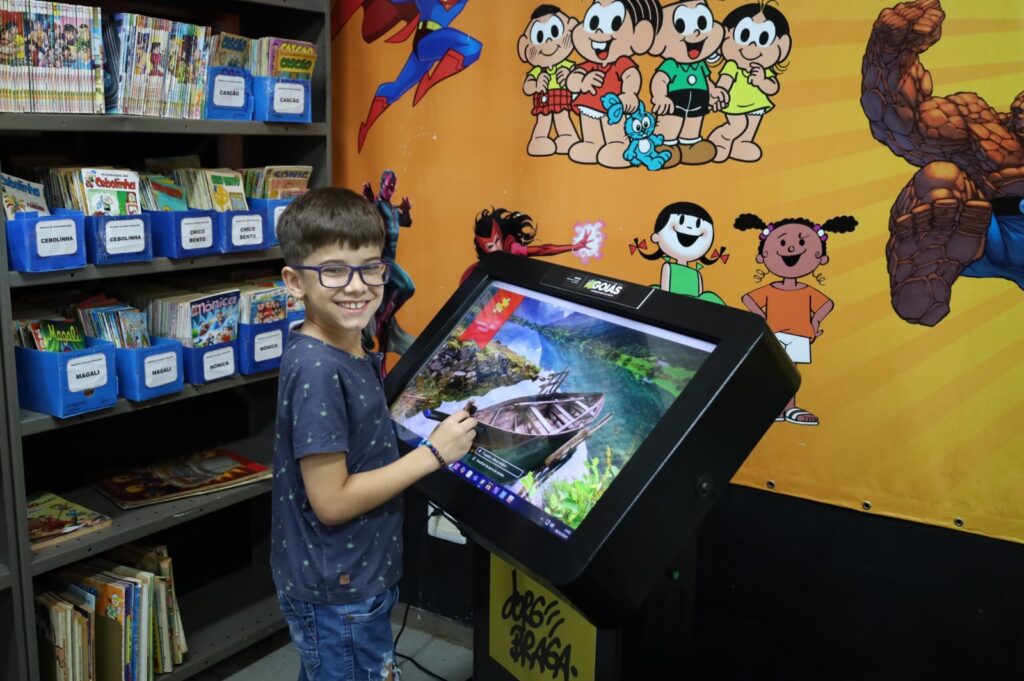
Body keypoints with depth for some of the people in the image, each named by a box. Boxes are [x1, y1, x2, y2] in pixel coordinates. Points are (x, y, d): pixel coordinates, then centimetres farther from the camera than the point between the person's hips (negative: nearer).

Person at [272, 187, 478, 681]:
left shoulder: (352, 353, 1)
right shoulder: (317, 371, -26)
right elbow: (331, 501, -25)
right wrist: (434, 453, -20)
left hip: (356, 579, 8)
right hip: (338, 594, -8)